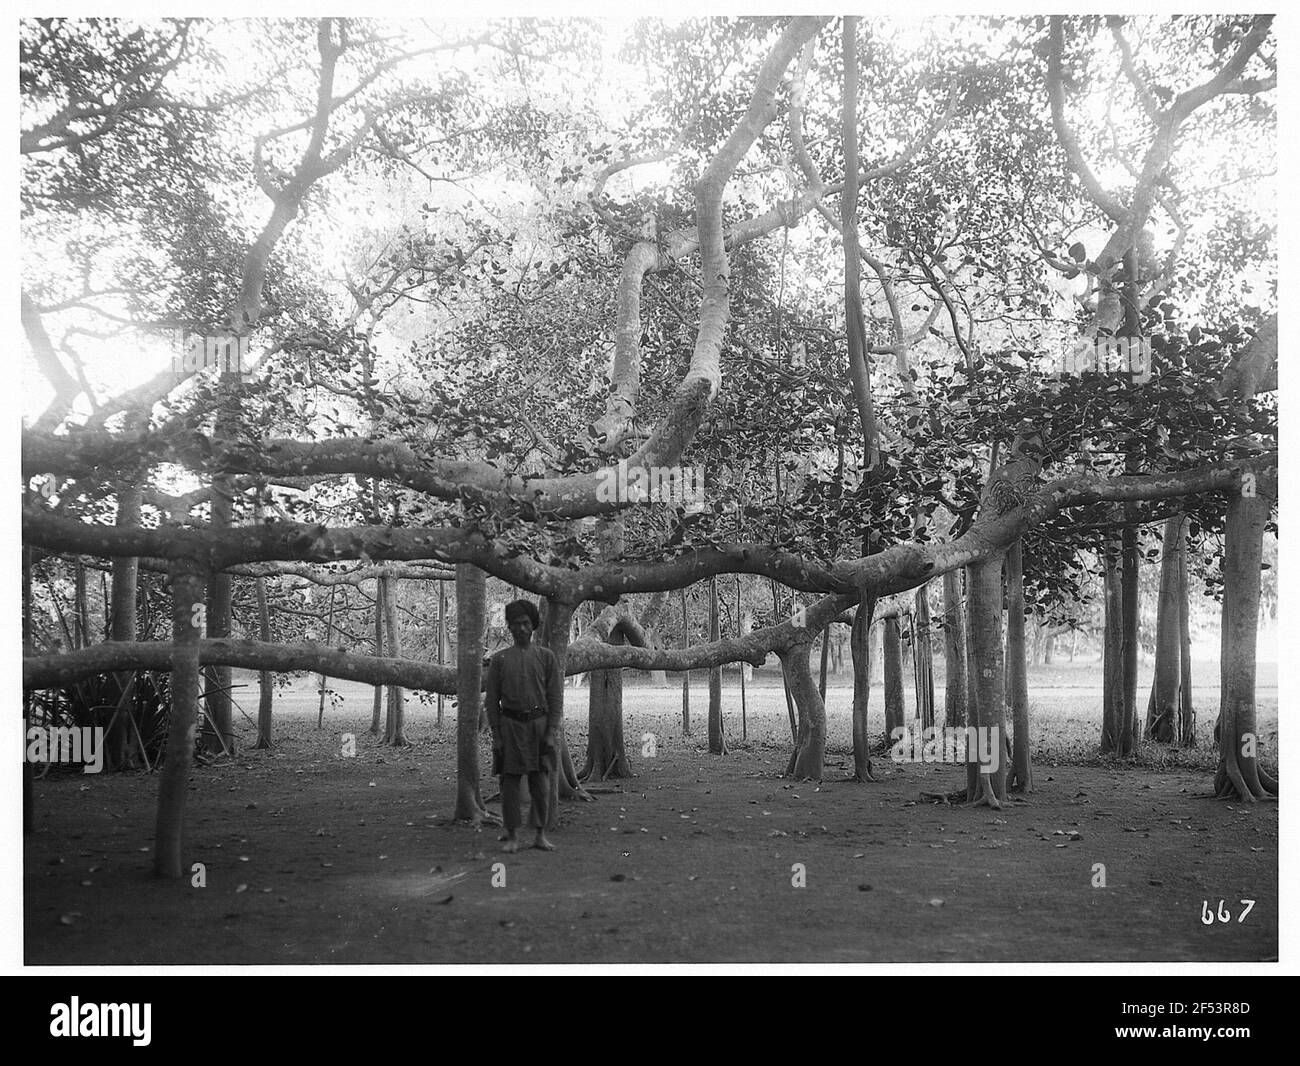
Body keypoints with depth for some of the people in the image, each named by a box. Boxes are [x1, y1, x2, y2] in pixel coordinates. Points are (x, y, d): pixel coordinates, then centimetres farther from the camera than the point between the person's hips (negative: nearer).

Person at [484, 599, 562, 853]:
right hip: (510, 725, 0)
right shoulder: (499, 659, 6)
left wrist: (552, 732, -5)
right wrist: (496, 735, -1)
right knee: (509, 781, 1)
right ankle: (512, 836, 9)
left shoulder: (546, 657, 6)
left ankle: (541, 835, 11)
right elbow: (492, 700, 6)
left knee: (540, 782, 0)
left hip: (539, 723, 0)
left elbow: (555, 697, 3)